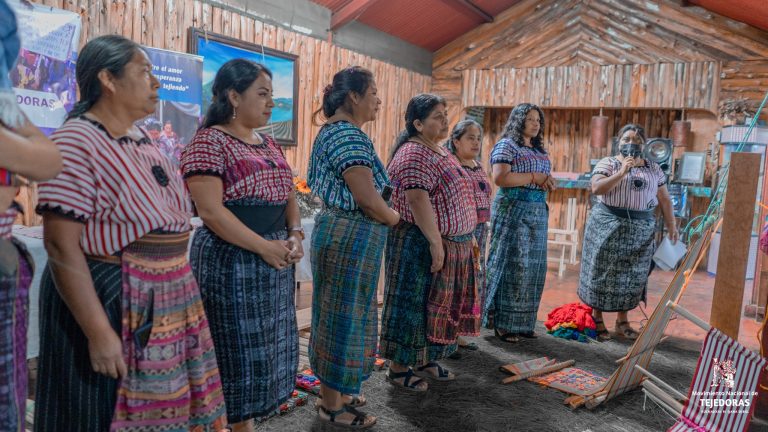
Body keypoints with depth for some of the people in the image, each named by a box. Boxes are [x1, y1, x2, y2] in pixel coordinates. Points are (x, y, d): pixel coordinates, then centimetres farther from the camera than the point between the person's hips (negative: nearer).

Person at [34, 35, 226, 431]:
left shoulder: (142, 141, 10)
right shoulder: (76, 142, -15)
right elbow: (61, 245, -20)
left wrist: (177, 291, 20)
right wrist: (98, 332, -23)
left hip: (167, 301, 8)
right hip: (108, 300, -8)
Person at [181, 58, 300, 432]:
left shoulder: (268, 144, 14)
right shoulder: (209, 141, -11)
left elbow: (287, 195, 18)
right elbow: (211, 210, -19)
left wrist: (294, 234, -1)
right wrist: (264, 247, -19)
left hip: (274, 260, 8)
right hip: (231, 260, -8)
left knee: (265, 348, 15)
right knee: (237, 351, 3)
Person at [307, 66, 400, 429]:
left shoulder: (334, 130, 15)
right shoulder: (349, 134, -19)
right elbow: (367, 198, -23)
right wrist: (397, 220, -5)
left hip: (342, 232, 11)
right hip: (349, 237, -11)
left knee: (339, 317, 19)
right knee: (343, 319, 1)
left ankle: (334, 391, 33)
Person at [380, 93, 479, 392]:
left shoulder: (440, 151, 15)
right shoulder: (414, 154, -17)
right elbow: (418, 200, -26)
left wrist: (467, 235, 20)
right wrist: (435, 243, -27)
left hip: (452, 243, 10)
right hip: (420, 245, -10)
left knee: (436, 305, 17)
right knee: (412, 304, 0)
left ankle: (425, 359, 30)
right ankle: (399, 368, 13)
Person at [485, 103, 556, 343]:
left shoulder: (539, 150, 19)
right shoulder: (507, 145, -5)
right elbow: (500, 178, -18)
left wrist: (548, 183, 2)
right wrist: (533, 177, -13)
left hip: (538, 211, 8)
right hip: (513, 209, -8)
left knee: (533, 266, 8)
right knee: (513, 265, -7)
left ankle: (523, 322, 17)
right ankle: (504, 325, 0)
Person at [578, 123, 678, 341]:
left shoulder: (654, 168, 11)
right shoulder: (607, 163, 0)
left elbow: (664, 199, 12)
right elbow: (596, 188, -16)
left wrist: (671, 225, 7)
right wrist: (622, 172, -21)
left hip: (640, 229, 3)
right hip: (608, 225, -3)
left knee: (632, 275, 7)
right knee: (603, 272, 2)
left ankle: (622, 321, 20)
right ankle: (597, 318, 13)